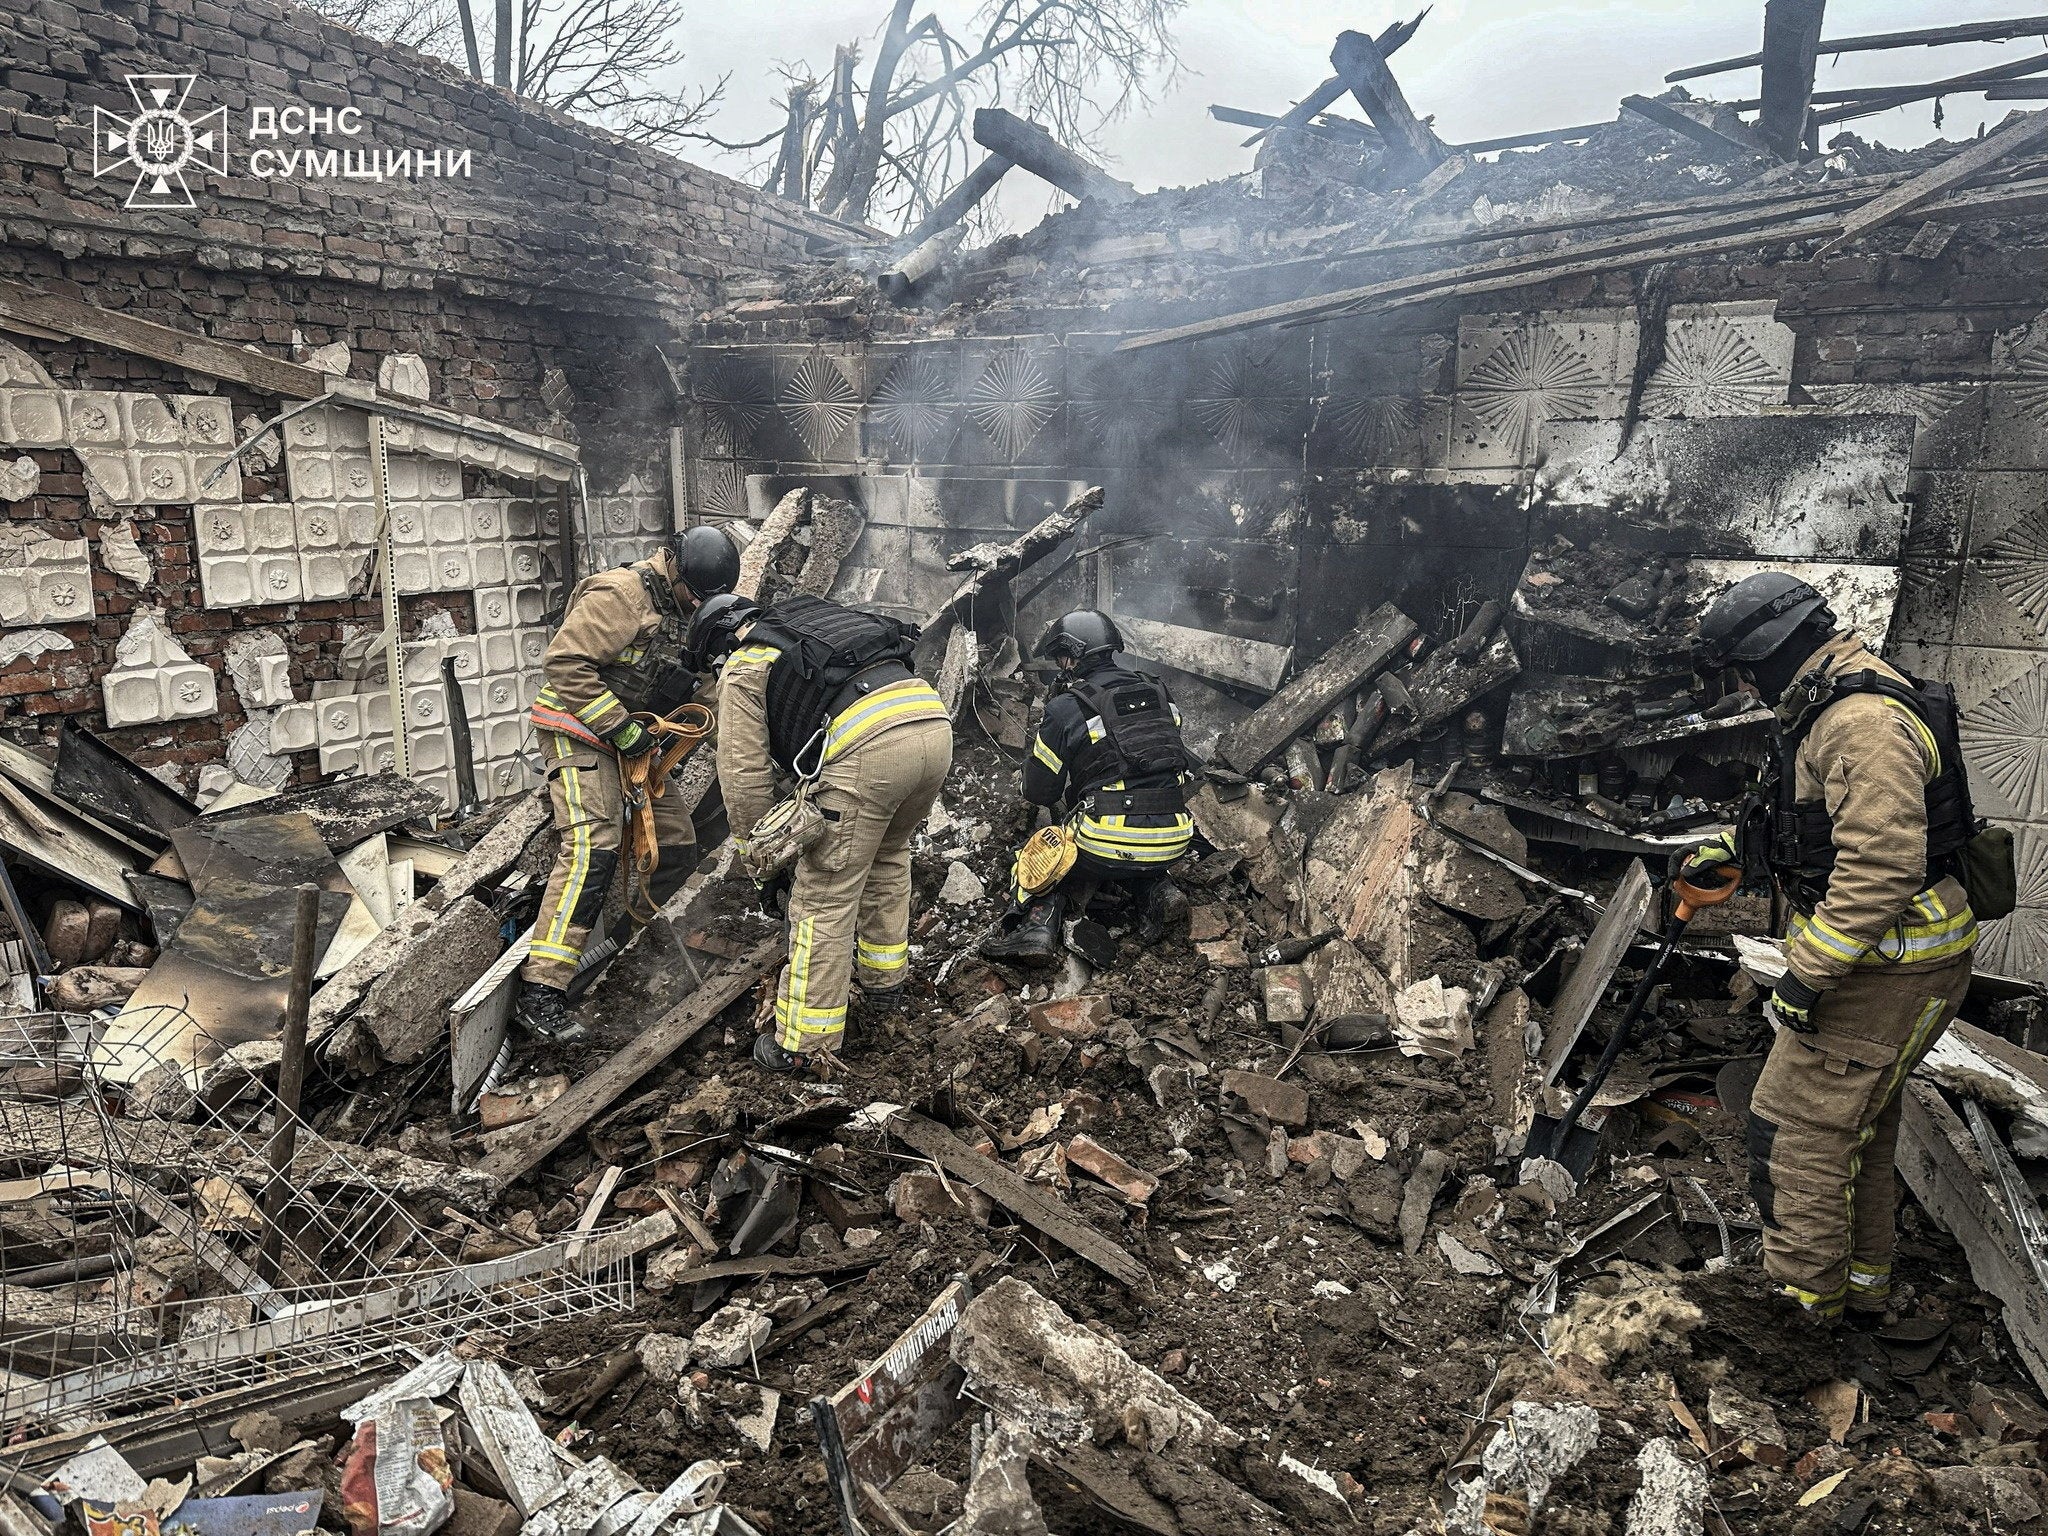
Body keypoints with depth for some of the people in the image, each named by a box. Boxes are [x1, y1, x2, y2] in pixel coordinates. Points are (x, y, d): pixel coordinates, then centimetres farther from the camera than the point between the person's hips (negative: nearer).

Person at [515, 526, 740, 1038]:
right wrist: (619, 726, -22)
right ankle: (542, 986, -24)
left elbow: (678, 687, 24)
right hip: (580, 732, -9)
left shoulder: (684, 608, 11)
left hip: (632, 741, 9)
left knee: (677, 849, 5)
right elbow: (564, 662, -23)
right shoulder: (621, 593, -16)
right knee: (592, 847, -23)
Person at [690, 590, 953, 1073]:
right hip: (935, 724, 7)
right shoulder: (814, 621, 37)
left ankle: (804, 1044, 10)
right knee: (888, 855, 31)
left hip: (868, 747, -7)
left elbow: (744, 772, 12)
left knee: (822, 899, 4)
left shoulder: (742, 667, 16)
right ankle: (885, 979, 44)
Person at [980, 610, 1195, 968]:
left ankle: (1038, 923, -4)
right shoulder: (1157, 691, 11)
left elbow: (1039, 791, 2)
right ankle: (1156, 891, 9)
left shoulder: (1066, 707, -4)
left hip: (1112, 841, -5)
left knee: (1041, 854, 21)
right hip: (1173, 840, 5)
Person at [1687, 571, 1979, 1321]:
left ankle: (1802, 1292, 12)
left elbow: (1882, 865, -31)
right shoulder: (1829, 709, 10)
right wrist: (1732, 845, 24)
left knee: (1798, 1124, -2)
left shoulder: (1865, 724, -26)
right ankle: (1863, 1277, 37)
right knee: (1859, 1119, 22)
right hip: (1874, 956, 11)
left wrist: (1807, 973, -28)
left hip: (1888, 969, -11)